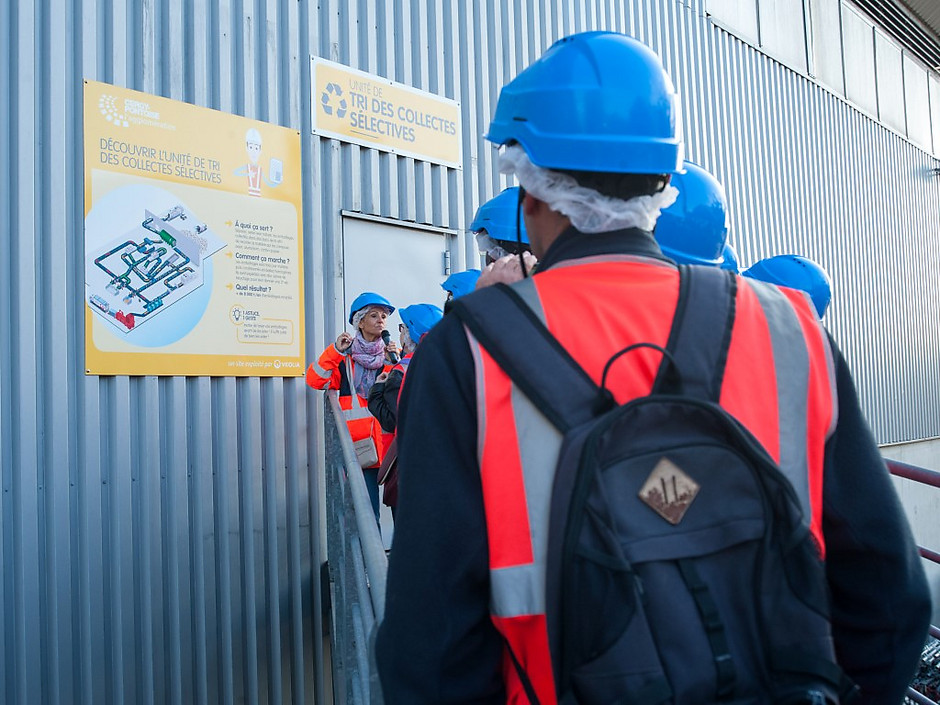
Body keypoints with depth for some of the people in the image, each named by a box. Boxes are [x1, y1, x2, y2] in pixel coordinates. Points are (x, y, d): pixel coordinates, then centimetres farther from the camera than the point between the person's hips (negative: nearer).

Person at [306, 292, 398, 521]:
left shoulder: (391, 355, 12)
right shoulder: (346, 357, 6)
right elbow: (315, 380, -5)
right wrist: (335, 351, -11)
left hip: (389, 443, 2)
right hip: (360, 446, -2)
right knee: (367, 513, -5)